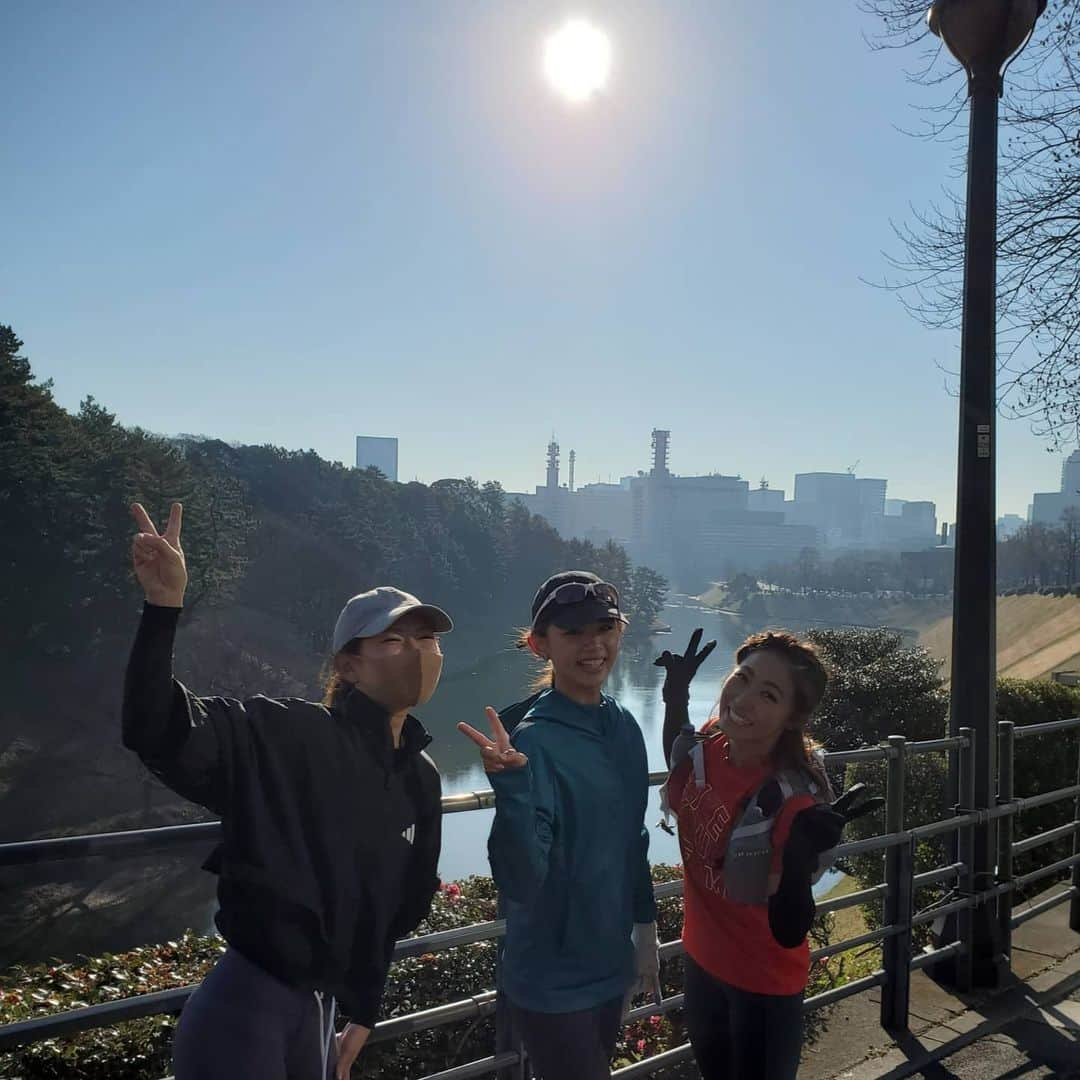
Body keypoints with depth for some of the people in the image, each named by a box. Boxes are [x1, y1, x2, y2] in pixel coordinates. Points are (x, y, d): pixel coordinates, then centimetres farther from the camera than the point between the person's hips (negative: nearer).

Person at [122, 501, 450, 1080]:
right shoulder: (288, 737, -16)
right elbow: (159, 733, -30)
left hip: (316, 1011, 7)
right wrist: (163, 607, -41)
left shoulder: (421, 779, 5)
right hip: (242, 1008, -7)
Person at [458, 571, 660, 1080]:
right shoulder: (533, 742, -22)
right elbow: (519, 883, -28)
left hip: (611, 965, 7)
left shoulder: (624, 727, -3)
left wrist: (644, 934, 14)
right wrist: (511, 786, -42)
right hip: (552, 982, -7)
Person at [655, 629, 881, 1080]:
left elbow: (790, 932, -26)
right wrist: (675, 696, -3)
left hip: (764, 983, -6)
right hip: (700, 960, 6)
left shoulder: (791, 800, -31)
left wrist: (803, 853, -44)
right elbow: (681, 788, 10)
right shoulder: (706, 747, -15)